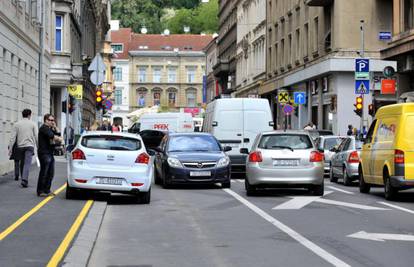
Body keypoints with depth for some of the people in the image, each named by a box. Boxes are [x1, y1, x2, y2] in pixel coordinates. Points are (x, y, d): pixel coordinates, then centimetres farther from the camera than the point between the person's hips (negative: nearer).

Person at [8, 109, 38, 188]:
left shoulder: (17, 124, 5)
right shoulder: (32, 124, 2)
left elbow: (13, 137, 1)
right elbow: (36, 136, -1)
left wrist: (10, 147, 1)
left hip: (20, 146, 3)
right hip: (29, 146, -3)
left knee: (22, 164, 15)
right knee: (27, 164, -10)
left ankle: (24, 180, 21)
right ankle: (24, 180, -24)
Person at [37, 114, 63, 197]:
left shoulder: (50, 129, 21)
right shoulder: (44, 128, -10)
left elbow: (58, 135, 18)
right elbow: (51, 136, -22)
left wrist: (55, 128, 7)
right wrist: (59, 139, -8)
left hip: (50, 153, 10)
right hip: (44, 153, -10)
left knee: (50, 173, 9)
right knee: (44, 173, -7)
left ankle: (47, 190, 15)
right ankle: (40, 191, -1)